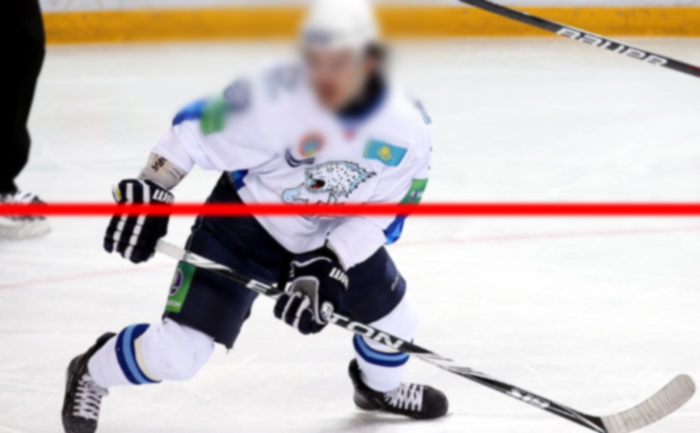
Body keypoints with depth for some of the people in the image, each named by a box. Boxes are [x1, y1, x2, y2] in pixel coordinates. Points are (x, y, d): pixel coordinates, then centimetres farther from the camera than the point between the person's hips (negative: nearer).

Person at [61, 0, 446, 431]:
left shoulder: (409, 128, -23)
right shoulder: (277, 97, -33)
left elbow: (382, 214, -12)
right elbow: (195, 130, -19)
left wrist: (329, 268, -21)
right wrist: (149, 191, -18)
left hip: (337, 235, 4)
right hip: (246, 221, -4)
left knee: (395, 320, 14)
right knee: (178, 351, -11)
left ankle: (380, 386, 51)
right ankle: (92, 375, 21)